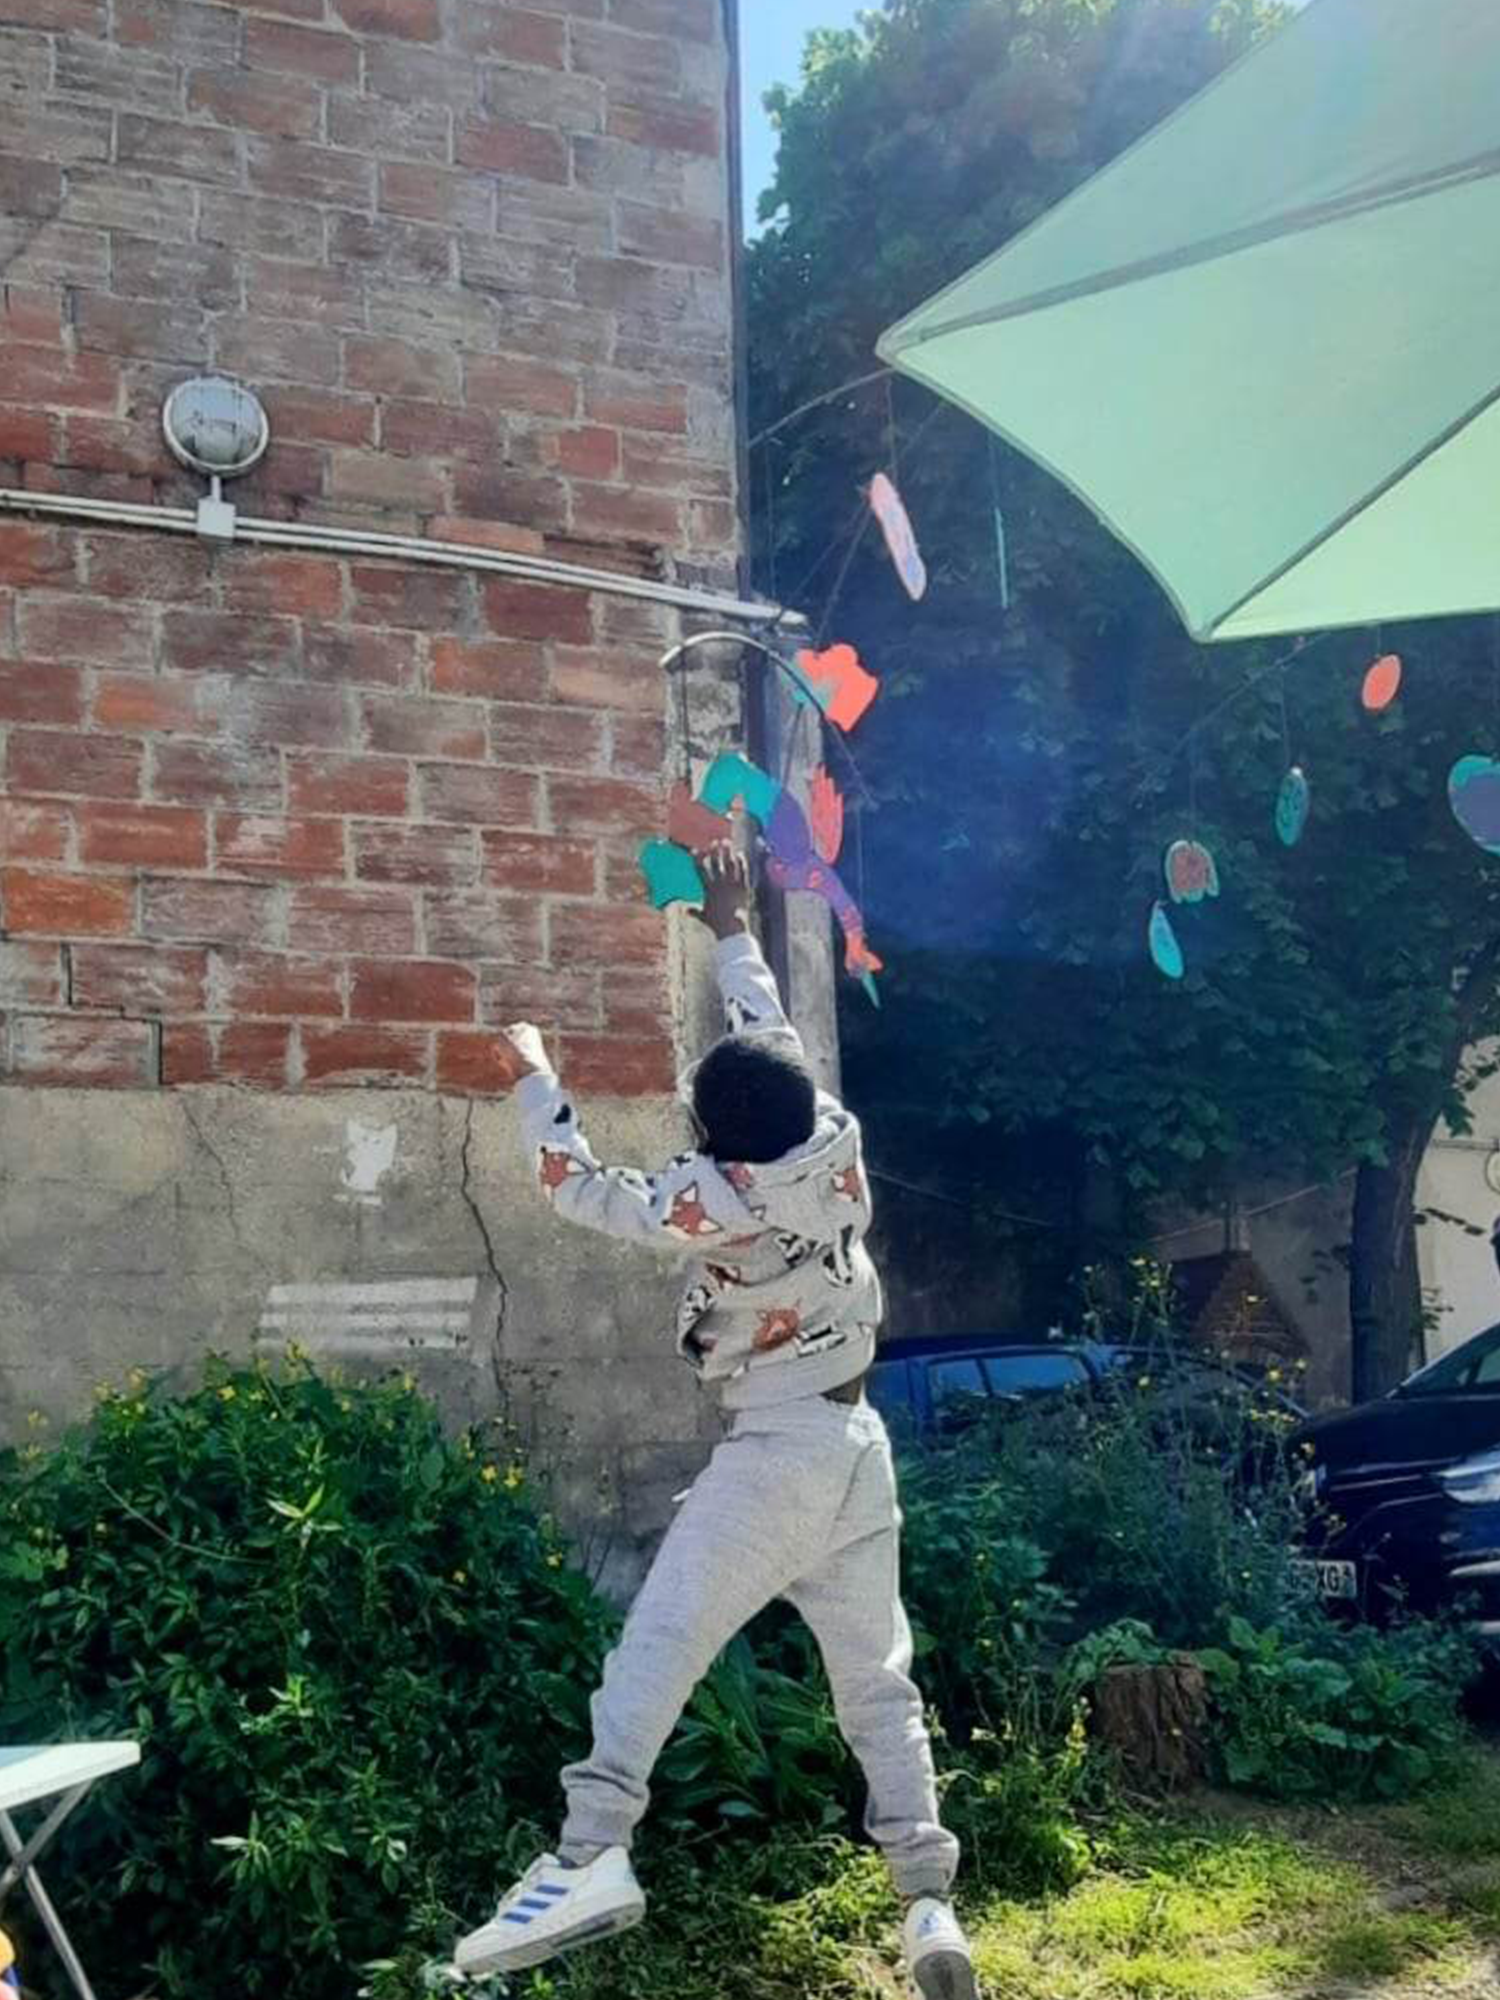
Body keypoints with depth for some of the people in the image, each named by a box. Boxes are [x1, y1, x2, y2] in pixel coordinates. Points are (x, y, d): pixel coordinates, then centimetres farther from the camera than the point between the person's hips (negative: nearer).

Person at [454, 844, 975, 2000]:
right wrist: (737, 935, 32)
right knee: (879, 1683, 9)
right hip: (857, 1445, 7)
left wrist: (536, 1078, 12)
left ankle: (592, 1858, -22)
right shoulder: (834, 1146, 1)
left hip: (776, 1453, -7)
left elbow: (586, 1193, -1)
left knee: (658, 1644, -10)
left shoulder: (723, 1197, -12)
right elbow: (773, 1041, 18)